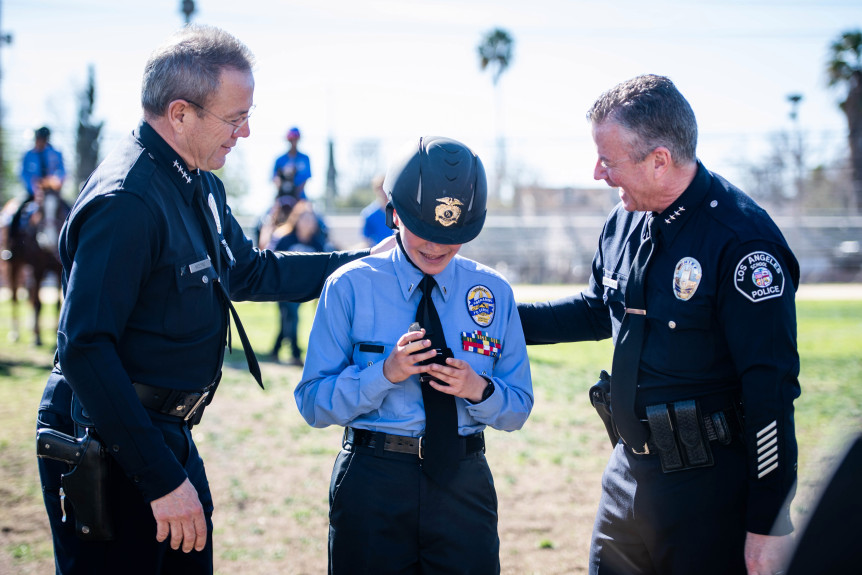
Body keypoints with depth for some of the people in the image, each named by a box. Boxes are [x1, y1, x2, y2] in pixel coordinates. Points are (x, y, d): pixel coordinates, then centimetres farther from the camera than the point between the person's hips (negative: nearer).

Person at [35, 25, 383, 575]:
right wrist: (162, 479, -27)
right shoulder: (126, 201, -23)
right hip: (109, 453, -10)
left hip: (169, 440, 10)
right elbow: (85, 349, -27)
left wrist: (366, 261, 19)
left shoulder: (200, 187, 9)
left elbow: (248, 271, 26)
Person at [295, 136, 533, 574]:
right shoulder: (350, 287, -2)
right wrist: (386, 374, -18)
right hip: (372, 485, -2)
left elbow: (518, 409, 9)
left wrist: (479, 389, -12)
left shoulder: (493, 292, 6)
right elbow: (313, 404, -4)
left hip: (464, 485, 2)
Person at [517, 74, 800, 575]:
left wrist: (766, 526, -21)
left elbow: (771, 392, -21)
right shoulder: (625, 222, 6)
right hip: (629, 476, 8)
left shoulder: (741, 240, -20)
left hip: (712, 494, -8)